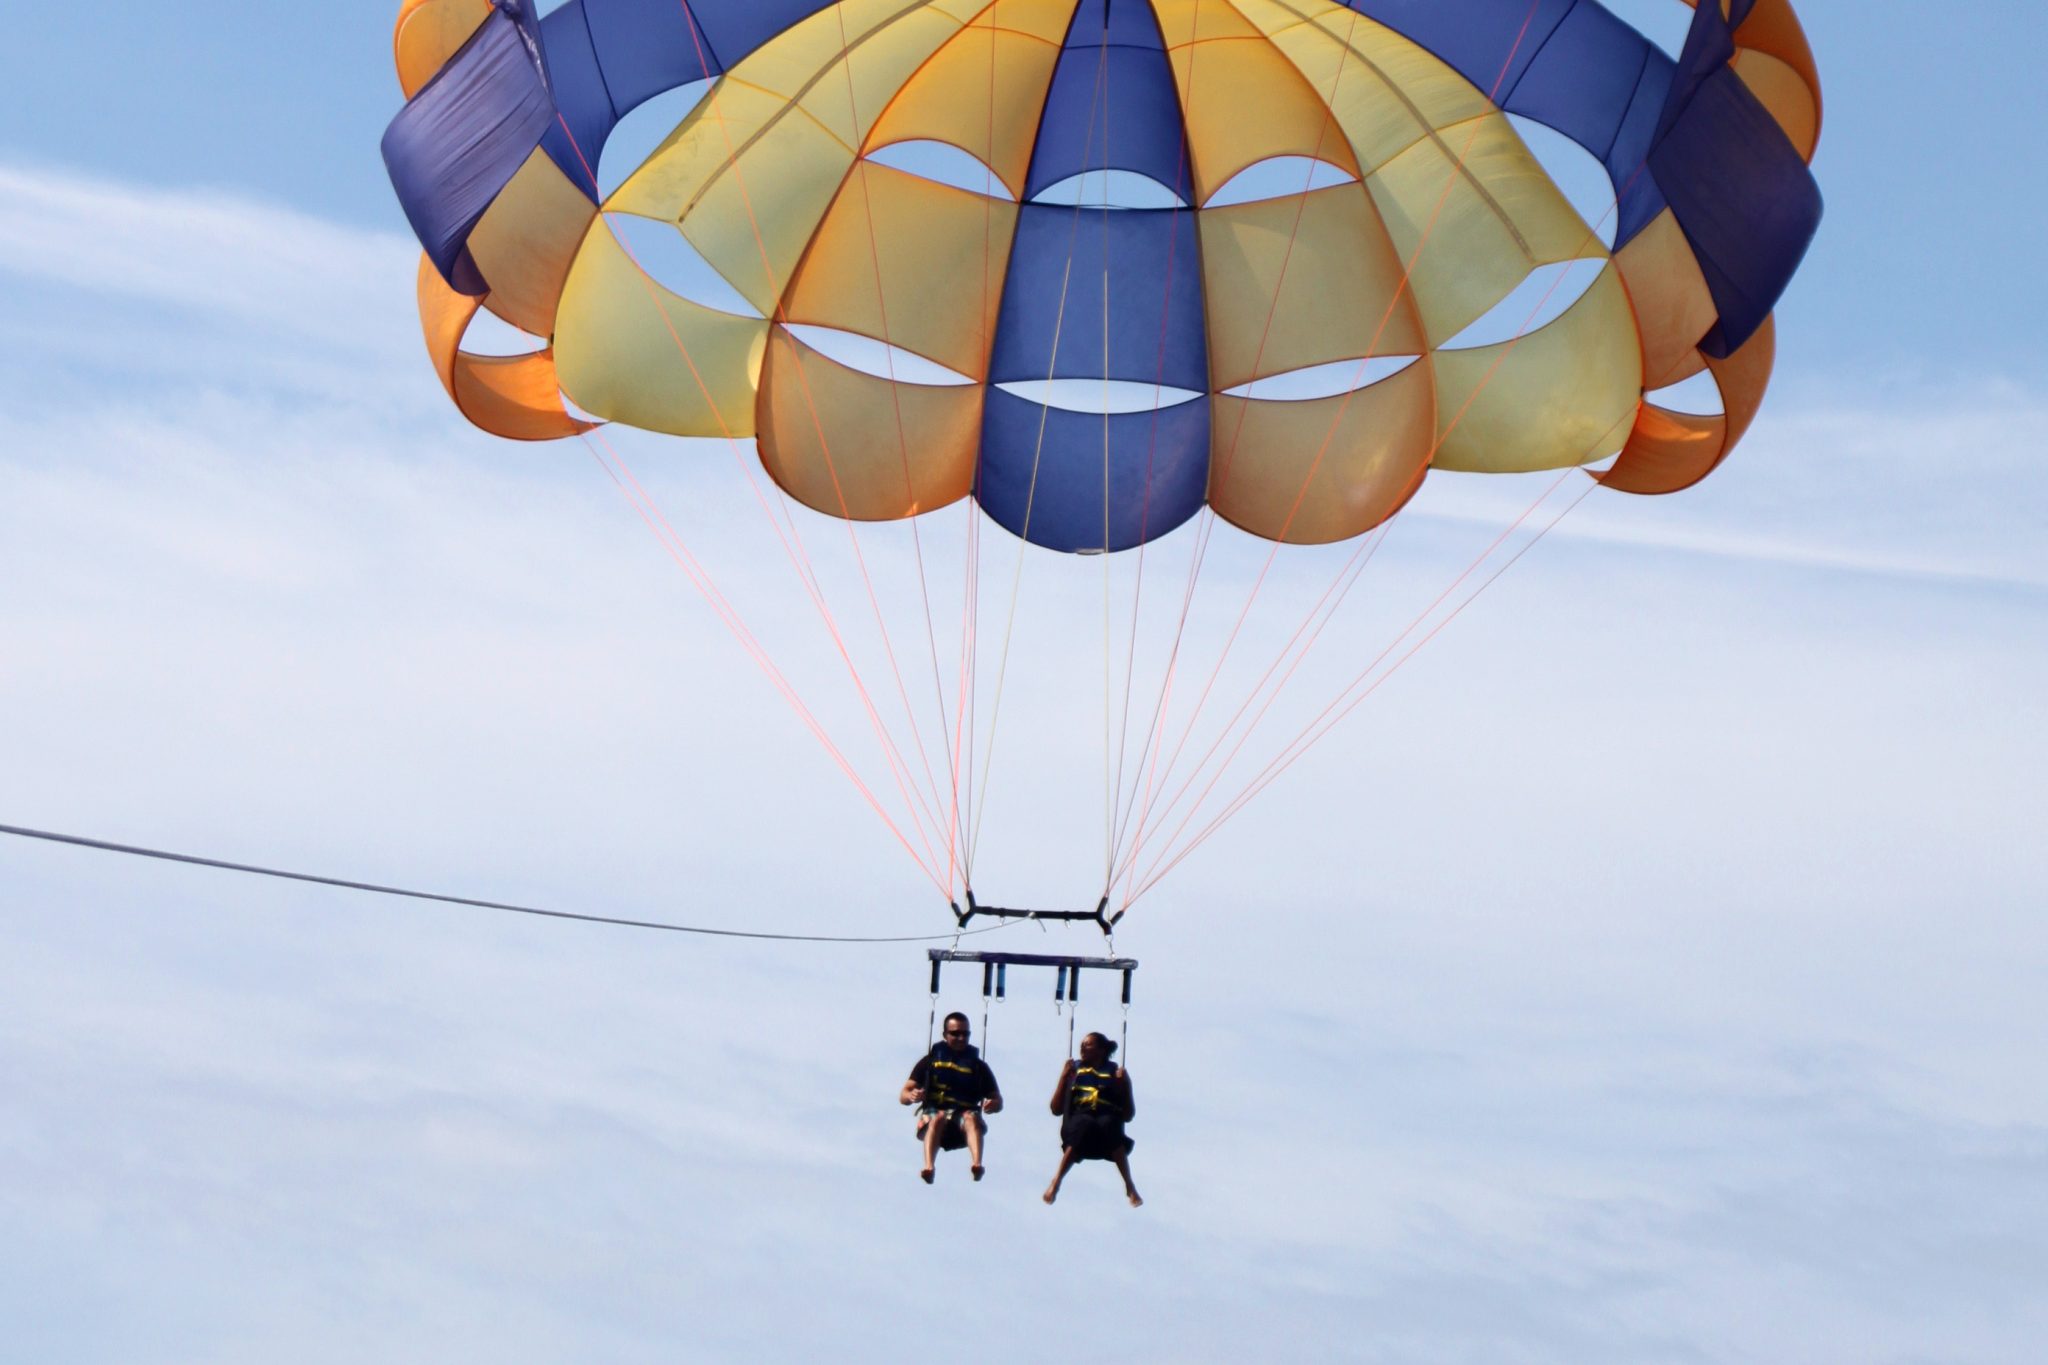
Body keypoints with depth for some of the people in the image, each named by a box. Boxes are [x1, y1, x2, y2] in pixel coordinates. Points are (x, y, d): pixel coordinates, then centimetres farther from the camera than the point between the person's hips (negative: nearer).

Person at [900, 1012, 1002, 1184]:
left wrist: (992, 1105, -12)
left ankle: (977, 1166, -59)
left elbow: (998, 1102, 13)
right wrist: (912, 1096, -17)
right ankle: (928, 1168, -57)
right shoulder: (930, 1061, 12)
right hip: (932, 1114, -1)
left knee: (971, 1118, -35)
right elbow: (903, 1096, 7)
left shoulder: (979, 1066, 15)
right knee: (939, 1117, -36)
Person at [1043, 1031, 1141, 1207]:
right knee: (1085, 1124, -38)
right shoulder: (1074, 1069, 20)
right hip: (1078, 1120, 0)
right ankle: (1056, 1181, -40)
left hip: (1108, 1120, 0)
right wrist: (1064, 1078, 4)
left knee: (1108, 1124, -38)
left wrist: (1125, 1086, 1)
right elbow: (1056, 1109, 12)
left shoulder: (1116, 1073, 18)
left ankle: (1129, 1186, -37)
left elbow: (1128, 1116, 13)